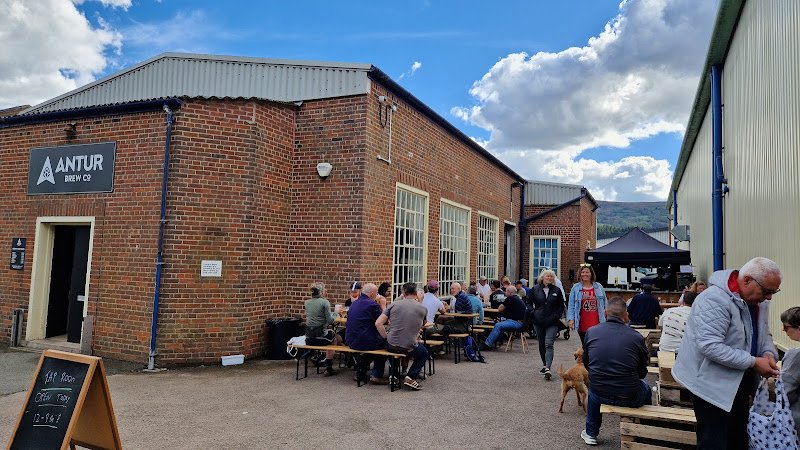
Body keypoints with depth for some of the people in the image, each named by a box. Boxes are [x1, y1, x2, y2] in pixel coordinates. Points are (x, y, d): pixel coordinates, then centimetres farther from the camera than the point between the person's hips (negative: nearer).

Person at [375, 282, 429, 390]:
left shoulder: (394, 304, -1)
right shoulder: (423, 309, -1)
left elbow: (378, 323, -5)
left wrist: (386, 338, 4)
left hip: (391, 346, 2)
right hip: (409, 348, -2)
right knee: (424, 354, 29)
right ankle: (411, 377, 8)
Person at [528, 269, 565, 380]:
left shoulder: (557, 291, 4)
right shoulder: (535, 289, 4)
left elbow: (561, 306, 9)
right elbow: (529, 302, 11)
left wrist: (556, 316, -3)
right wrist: (532, 313, -1)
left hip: (552, 322, -2)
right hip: (538, 321, 2)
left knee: (549, 344, -13)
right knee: (541, 344, 13)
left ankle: (547, 369, -18)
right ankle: (544, 364, 28)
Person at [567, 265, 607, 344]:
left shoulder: (598, 287, 7)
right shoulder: (575, 288, 3)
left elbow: (605, 304, 14)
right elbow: (571, 306, 1)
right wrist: (571, 319, -8)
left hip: (597, 323, 0)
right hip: (582, 325, 0)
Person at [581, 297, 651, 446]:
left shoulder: (591, 332, -6)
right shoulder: (636, 337, -12)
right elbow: (642, 373, 0)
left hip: (599, 395, 2)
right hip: (630, 398, -2)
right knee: (646, 388, 32)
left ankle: (591, 433, 44)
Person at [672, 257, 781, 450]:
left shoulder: (759, 301, 4)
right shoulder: (714, 300, -26)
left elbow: (764, 334, 18)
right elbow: (710, 346, -32)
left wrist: (768, 353, -3)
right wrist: (753, 363, -26)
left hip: (740, 382, 9)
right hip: (712, 384, -9)